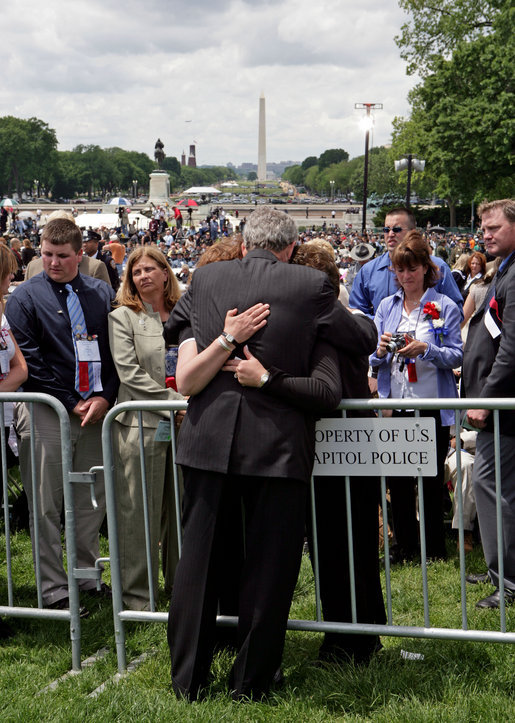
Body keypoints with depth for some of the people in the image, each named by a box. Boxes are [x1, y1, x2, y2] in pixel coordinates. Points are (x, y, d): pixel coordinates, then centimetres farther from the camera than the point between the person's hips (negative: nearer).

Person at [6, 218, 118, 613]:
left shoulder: (102, 294, 9)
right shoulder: (26, 296, -2)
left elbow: (116, 351, 9)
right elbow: (29, 360, -6)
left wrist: (104, 397, -6)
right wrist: (71, 403, -9)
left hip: (96, 409, 4)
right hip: (47, 413, -3)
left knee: (92, 500, 10)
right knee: (46, 506, 0)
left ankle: (88, 574, 24)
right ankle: (53, 589, 8)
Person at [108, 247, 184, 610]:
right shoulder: (123, 317, 1)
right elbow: (130, 373, -8)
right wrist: (175, 401, -14)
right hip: (142, 423, -4)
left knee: (181, 506, 10)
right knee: (140, 511, 0)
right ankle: (138, 593, 8)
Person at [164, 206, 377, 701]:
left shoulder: (206, 277, 4)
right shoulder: (310, 285, -6)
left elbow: (167, 328, 22)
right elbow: (364, 340, 5)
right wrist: (360, 318, 27)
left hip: (208, 438, 3)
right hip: (277, 442, -3)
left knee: (198, 559, 11)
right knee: (268, 565, 9)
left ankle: (187, 678, 20)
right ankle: (250, 681, 17)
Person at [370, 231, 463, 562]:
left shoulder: (445, 307, 0)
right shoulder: (387, 306, 11)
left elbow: (457, 356, -5)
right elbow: (373, 358, 10)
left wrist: (426, 349, -21)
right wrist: (381, 351, -12)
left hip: (433, 405, -3)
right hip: (395, 404, 3)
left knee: (431, 479, 4)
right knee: (397, 479, 7)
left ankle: (435, 549, 17)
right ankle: (405, 546, 21)